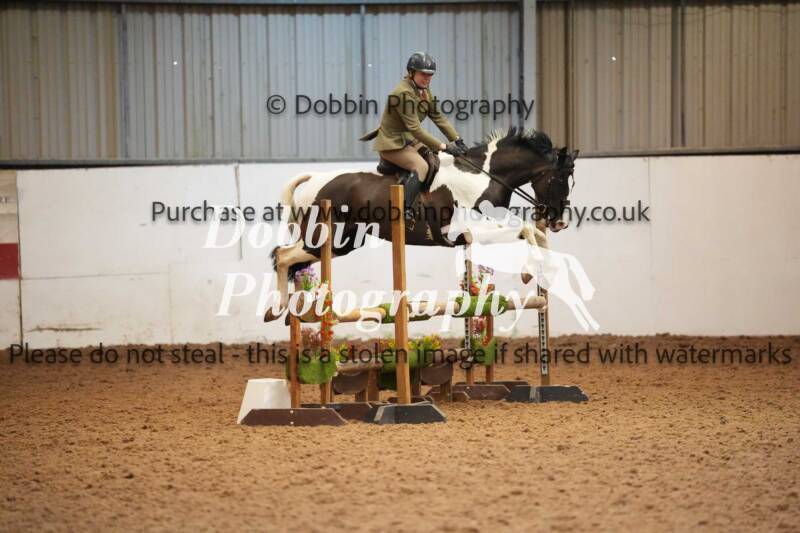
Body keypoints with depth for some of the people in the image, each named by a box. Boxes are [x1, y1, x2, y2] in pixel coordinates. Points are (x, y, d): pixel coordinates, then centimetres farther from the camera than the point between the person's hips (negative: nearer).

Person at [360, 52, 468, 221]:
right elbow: (415, 129, -28)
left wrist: (456, 140, -4)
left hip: (408, 140, 10)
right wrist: (443, 146, -28)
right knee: (421, 166, -27)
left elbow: (438, 117, 7)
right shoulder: (403, 93, -24)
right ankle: (406, 212, -32)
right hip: (392, 143, -10)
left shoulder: (424, 90, 7)